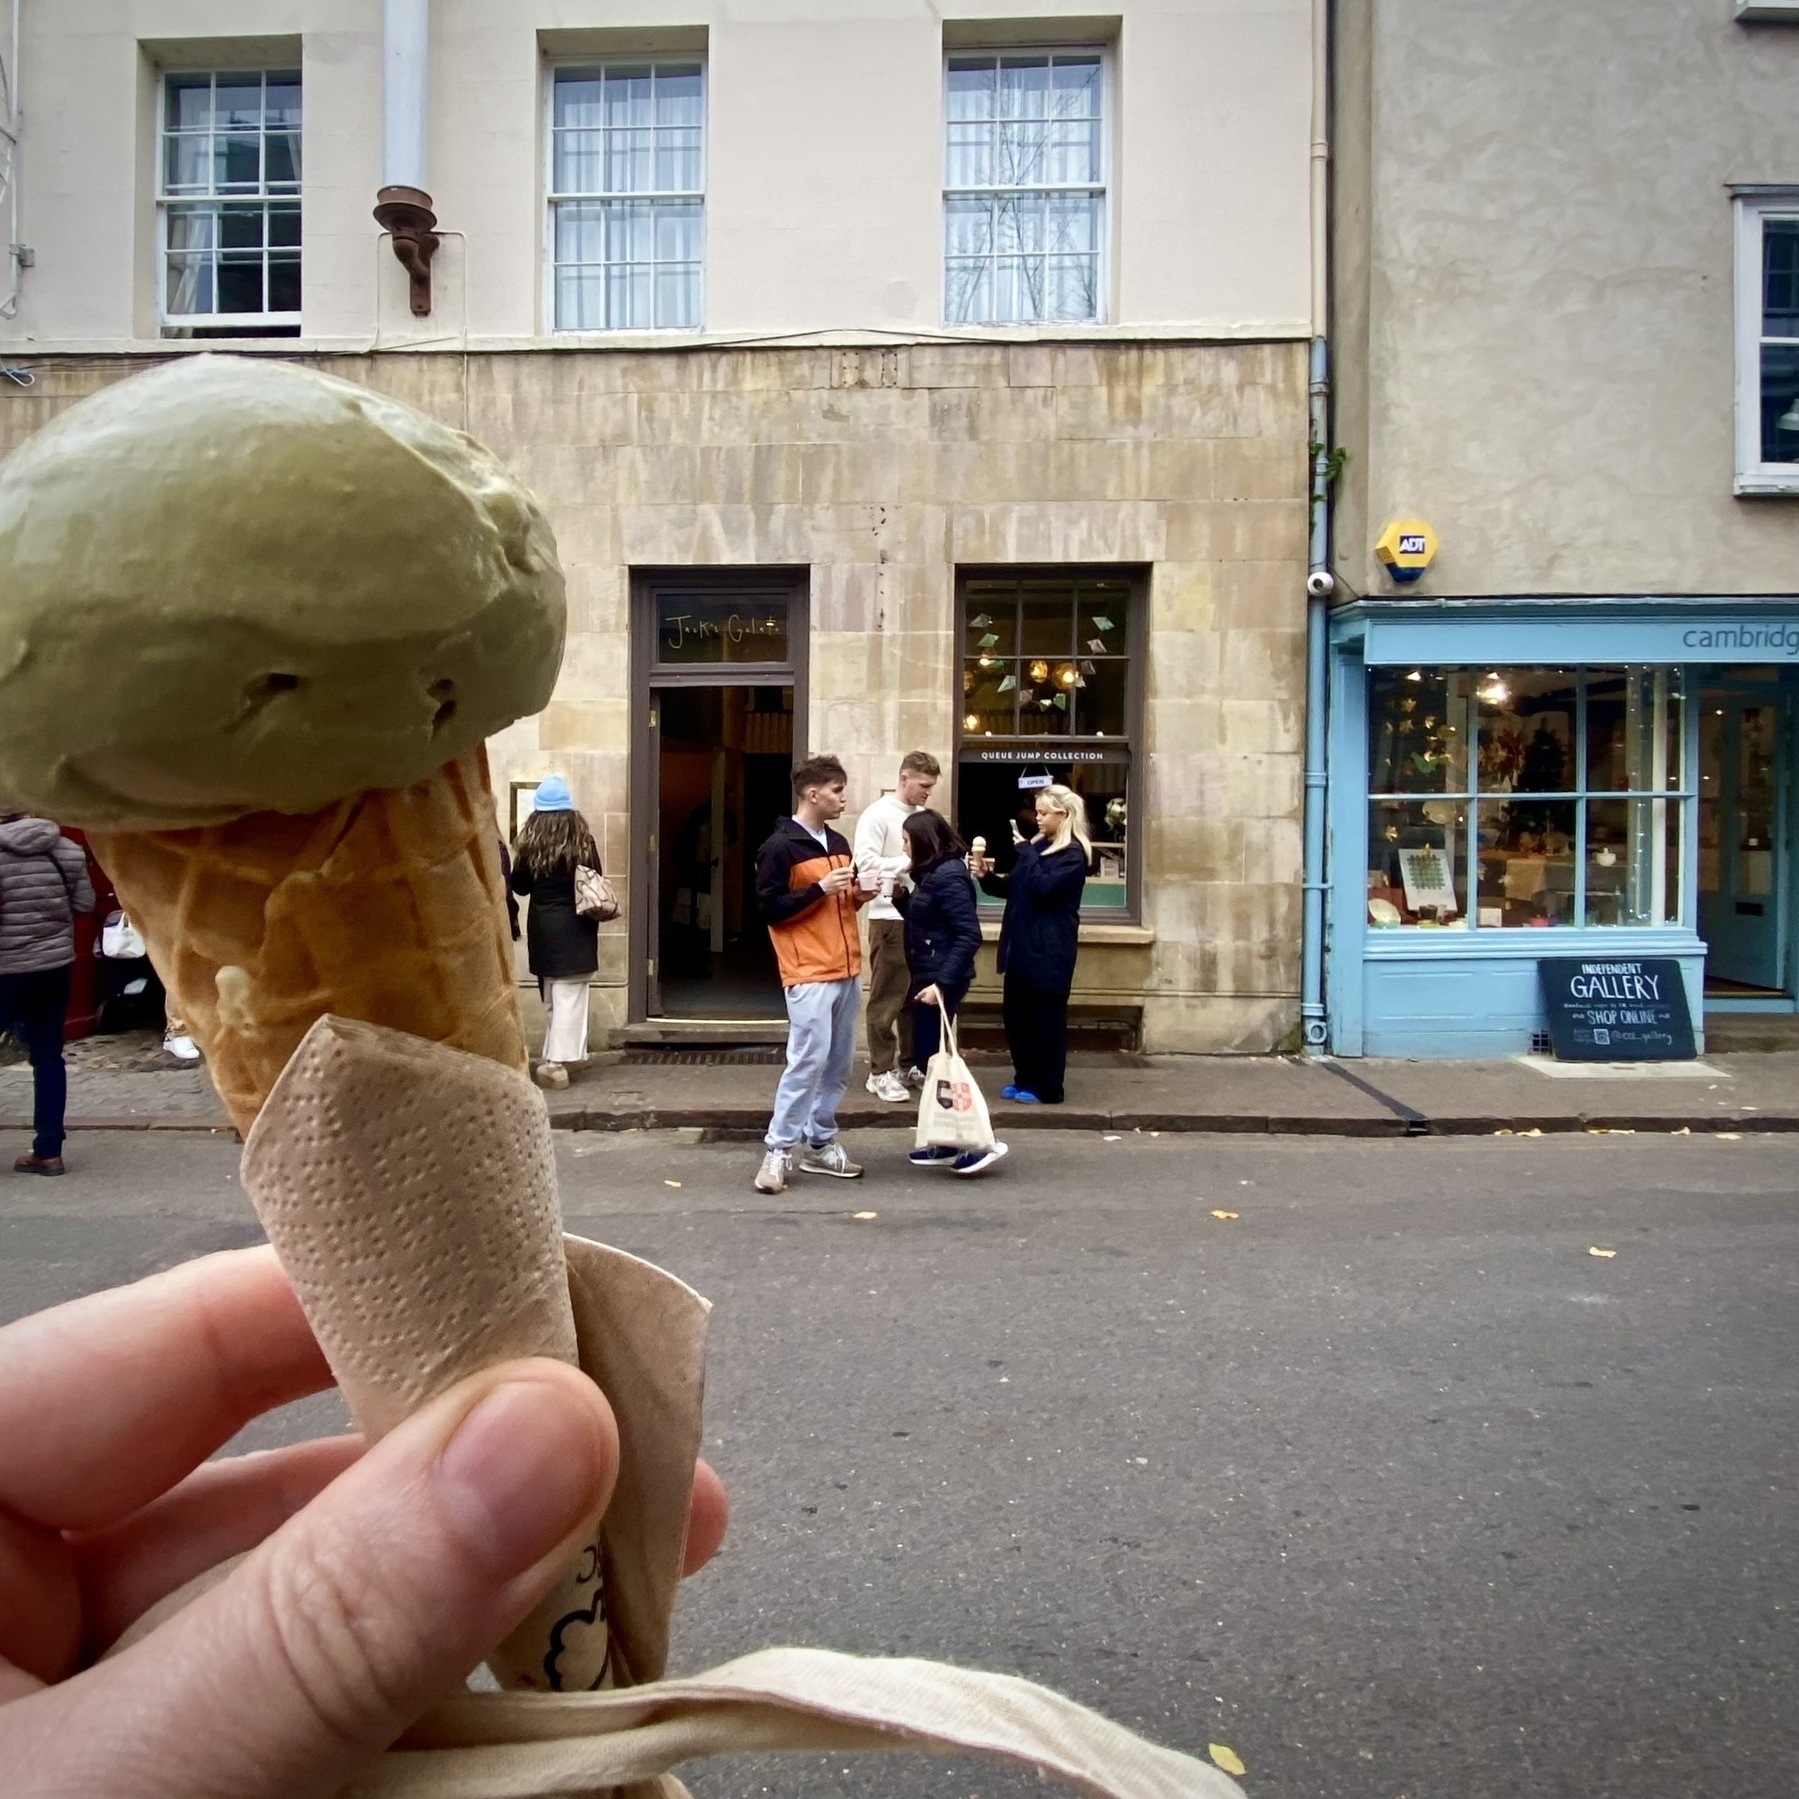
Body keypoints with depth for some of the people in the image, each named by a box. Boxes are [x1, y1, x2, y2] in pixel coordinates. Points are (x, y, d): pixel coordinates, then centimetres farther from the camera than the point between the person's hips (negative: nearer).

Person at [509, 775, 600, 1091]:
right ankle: (556, 1061, -5)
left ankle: (555, 1057, 23)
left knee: (552, 997, 16)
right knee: (569, 997, -1)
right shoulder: (584, 843, -6)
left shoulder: (531, 844, -5)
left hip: (543, 930, 2)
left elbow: (519, 886, 4)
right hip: (576, 930, -2)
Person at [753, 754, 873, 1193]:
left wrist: (859, 894, 4)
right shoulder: (779, 847, -9)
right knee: (808, 1060, -10)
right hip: (809, 974, -8)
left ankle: (820, 1143, 20)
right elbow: (768, 909, -13)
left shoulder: (838, 843, 15)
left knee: (838, 1064, 9)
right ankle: (779, 1150, 0)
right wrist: (820, 889, -19)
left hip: (847, 971, 8)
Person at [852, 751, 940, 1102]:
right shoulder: (877, 815, -8)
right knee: (887, 998, 0)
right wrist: (911, 860, -19)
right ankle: (881, 1072, 9)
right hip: (890, 917, -7)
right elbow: (866, 865, -18)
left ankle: (910, 1065, 25)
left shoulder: (923, 816, 12)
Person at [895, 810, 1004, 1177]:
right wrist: (901, 896, 5)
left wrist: (943, 983, -27)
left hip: (940, 980, -10)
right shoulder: (932, 874, 13)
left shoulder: (948, 875, -17)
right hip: (927, 976, 10)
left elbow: (968, 936, -23)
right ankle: (946, 1144, 20)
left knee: (933, 1058, -6)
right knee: (931, 1057, 12)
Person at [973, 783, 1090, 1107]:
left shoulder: (1073, 854, -9)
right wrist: (988, 877, 2)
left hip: (1049, 951, -8)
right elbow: (1014, 888, 19)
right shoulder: (1039, 845, 15)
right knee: (1016, 1015, 10)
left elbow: (1042, 887, -22)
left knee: (1047, 1019, 0)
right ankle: (1024, 1079, 22)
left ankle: (1047, 1088, 9)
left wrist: (1025, 850, -16)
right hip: (1022, 945, 8)